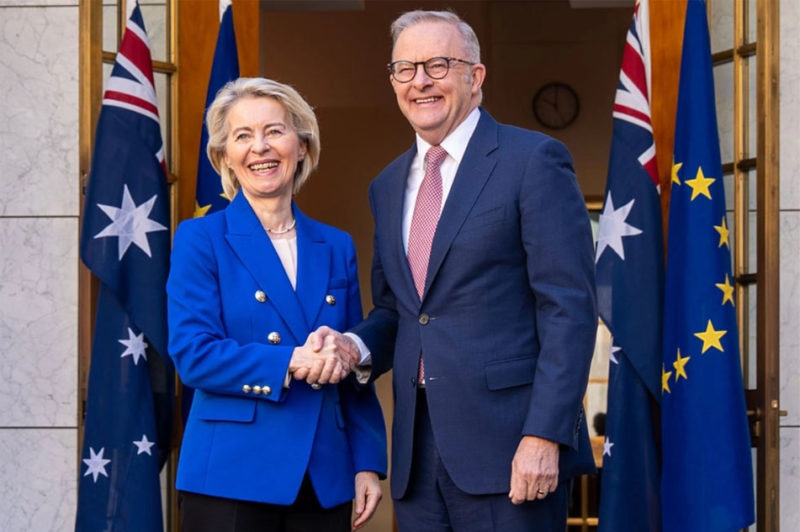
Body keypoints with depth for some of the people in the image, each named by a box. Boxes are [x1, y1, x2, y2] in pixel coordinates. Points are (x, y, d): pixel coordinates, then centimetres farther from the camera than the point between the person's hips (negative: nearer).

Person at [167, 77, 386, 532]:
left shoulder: (337, 247, 12)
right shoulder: (200, 239, 0)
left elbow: (355, 373, 12)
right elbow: (192, 354, -10)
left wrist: (368, 464, 4)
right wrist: (290, 363, -20)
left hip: (326, 482, 4)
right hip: (232, 478, -3)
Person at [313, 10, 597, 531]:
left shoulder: (535, 160, -4)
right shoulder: (388, 186, 16)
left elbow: (569, 308, -10)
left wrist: (545, 435, -17)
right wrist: (356, 345, 0)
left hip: (509, 447, -6)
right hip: (419, 455, 6)